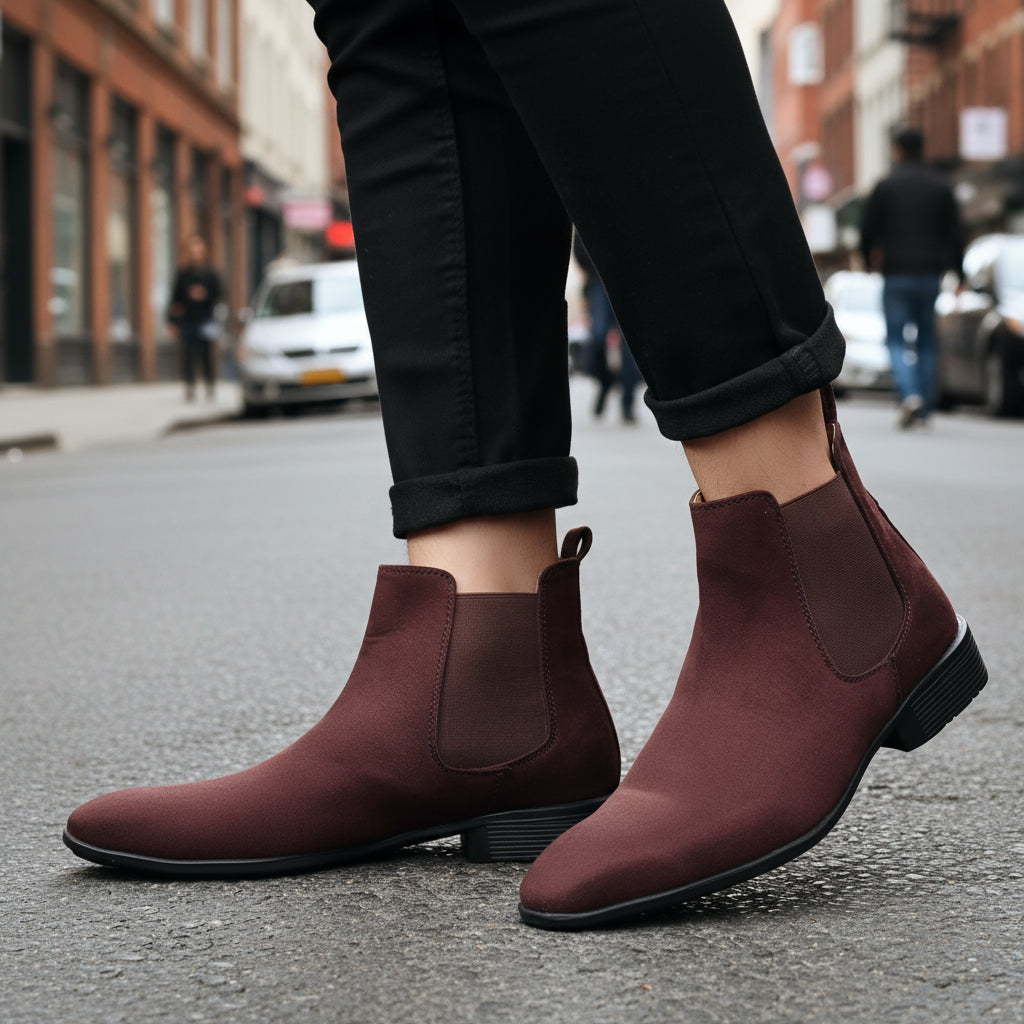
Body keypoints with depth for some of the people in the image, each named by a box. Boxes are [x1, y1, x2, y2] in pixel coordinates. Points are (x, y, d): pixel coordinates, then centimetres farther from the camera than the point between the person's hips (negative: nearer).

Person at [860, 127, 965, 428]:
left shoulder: (885, 186, -3)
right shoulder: (941, 187, 6)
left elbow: (868, 231, -2)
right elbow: (954, 233, 4)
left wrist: (869, 260, 17)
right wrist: (957, 273, 9)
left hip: (897, 274, -3)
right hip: (931, 273, 3)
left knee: (896, 339, 1)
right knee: (927, 340, 11)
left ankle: (910, 394, -23)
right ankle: (925, 409, 10)